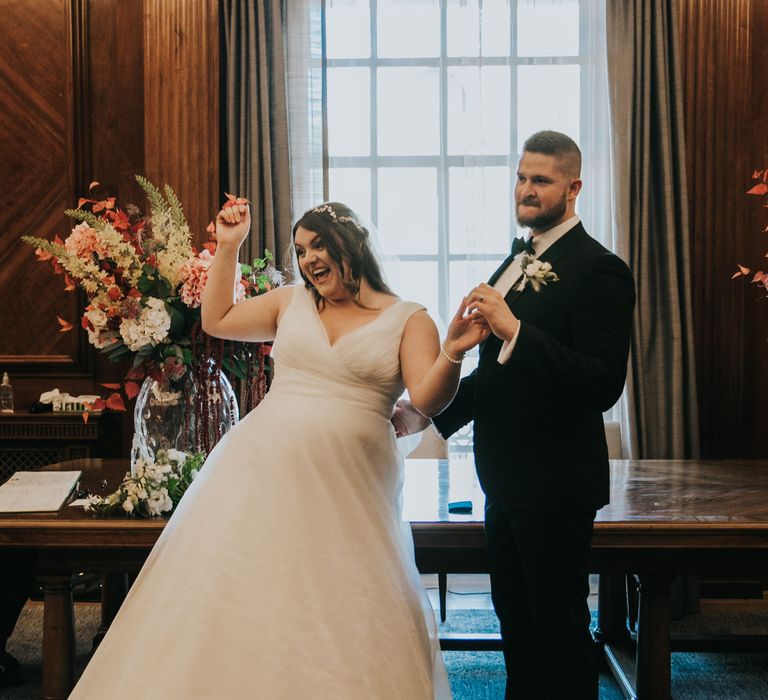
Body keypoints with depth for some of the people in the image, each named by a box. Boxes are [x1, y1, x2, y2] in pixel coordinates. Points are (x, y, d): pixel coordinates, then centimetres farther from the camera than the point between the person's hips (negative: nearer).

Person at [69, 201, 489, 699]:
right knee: (246, 598, 3)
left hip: (347, 490, -2)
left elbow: (428, 400, -7)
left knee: (338, 614, -2)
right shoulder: (290, 303, 13)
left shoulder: (410, 320, 2)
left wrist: (452, 355, -25)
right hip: (266, 472, 3)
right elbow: (216, 319, 20)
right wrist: (228, 248, 15)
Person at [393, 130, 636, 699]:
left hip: (554, 485, -9)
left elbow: (603, 386, -26)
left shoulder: (597, 270, -16)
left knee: (558, 628, 4)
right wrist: (426, 412, 12)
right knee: (514, 617, 20)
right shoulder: (518, 263, 12)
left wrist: (514, 329, -32)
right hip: (507, 477, 9)